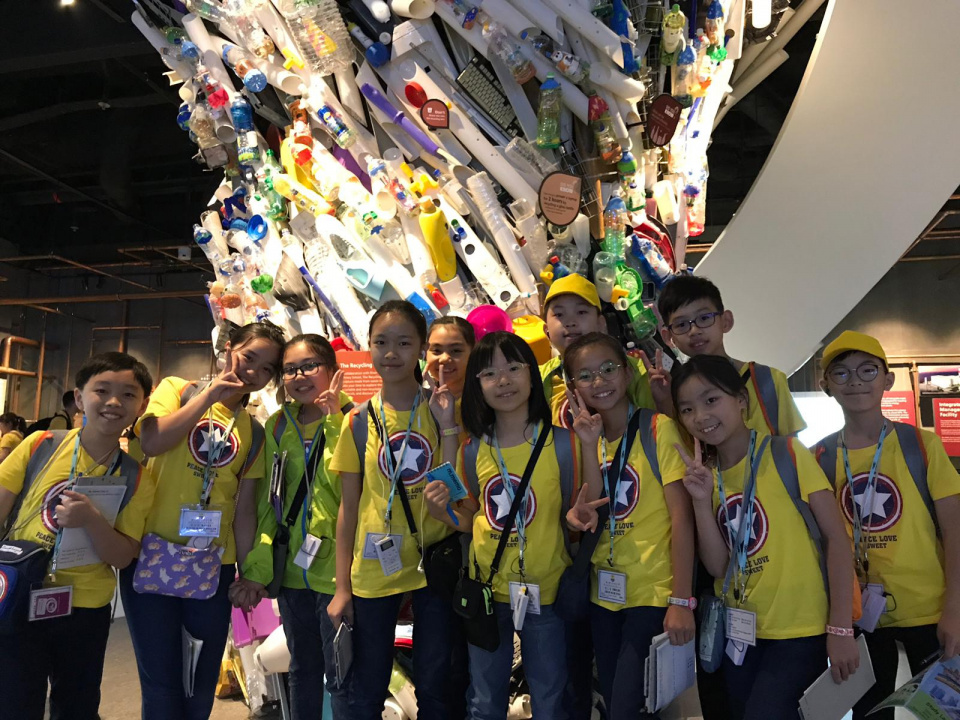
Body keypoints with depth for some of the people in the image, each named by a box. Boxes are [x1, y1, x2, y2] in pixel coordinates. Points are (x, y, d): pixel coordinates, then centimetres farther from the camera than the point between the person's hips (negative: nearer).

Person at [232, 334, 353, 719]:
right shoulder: (277, 426, 4)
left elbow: (345, 486, -25)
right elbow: (267, 502, 6)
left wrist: (334, 420, -25)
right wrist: (256, 569, 1)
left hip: (335, 570, -5)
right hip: (291, 570, 5)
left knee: (341, 677, 7)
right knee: (302, 671, 21)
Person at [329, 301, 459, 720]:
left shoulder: (443, 411, -3)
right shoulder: (359, 421, -2)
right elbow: (348, 507, 1)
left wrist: (447, 426, -18)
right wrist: (341, 587, 0)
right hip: (374, 570, 0)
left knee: (435, 685, 12)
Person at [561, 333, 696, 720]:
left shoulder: (658, 427, -11)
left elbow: (681, 515, -14)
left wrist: (681, 600, -17)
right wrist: (579, 515, -12)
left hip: (654, 593, -5)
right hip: (604, 594, 5)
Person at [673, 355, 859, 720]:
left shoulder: (786, 453, -11)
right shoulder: (703, 474, 1)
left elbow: (836, 538, -11)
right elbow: (718, 566, -5)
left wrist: (840, 629, -14)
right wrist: (702, 499, -17)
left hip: (800, 631, -4)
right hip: (739, 632, 5)